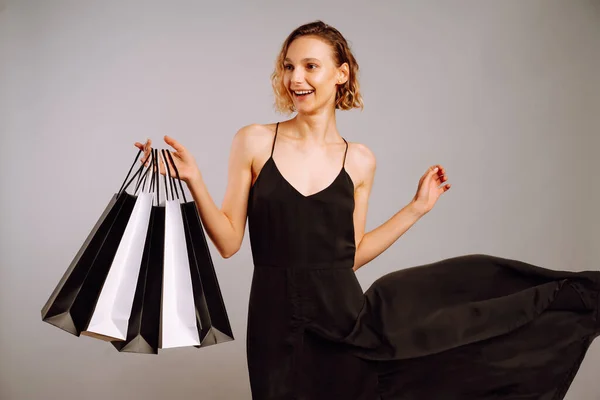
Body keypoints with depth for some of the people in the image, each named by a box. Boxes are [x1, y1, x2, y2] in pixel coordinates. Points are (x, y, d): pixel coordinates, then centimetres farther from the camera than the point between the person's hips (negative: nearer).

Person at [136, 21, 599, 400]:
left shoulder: (359, 160, 3)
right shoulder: (254, 142, -3)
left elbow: (350, 254, 8)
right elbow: (229, 241, -3)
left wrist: (417, 207, 8)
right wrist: (193, 179, -15)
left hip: (343, 320, 1)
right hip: (277, 323, 0)